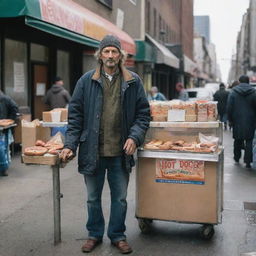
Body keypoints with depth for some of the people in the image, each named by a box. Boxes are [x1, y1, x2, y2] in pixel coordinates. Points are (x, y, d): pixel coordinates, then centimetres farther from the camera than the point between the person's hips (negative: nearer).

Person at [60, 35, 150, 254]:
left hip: (121, 152, 0)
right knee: (93, 198, 15)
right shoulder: (87, 81, 0)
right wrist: (70, 144, -6)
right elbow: (75, 114, 1)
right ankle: (94, 234, 34)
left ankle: (118, 235, 31)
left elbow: (143, 113, 4)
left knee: (120, 198, 12)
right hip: (92, 150, 0)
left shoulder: (133, 81, 1)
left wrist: (135, 137, -11)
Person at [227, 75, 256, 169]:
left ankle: (237, 158, 27)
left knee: (238, 140, 15)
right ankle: (248, 161, -4)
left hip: (237, 121, 1)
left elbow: (229, 108, -2)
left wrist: (230, 119, 7)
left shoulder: (233, 92, -2)